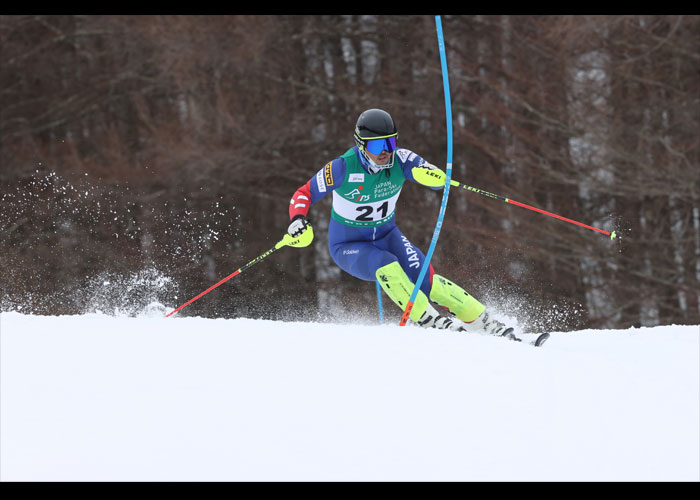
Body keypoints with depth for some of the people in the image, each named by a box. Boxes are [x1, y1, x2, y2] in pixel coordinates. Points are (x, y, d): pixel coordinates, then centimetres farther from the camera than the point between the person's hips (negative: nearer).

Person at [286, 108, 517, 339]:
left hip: (386, 235, 3)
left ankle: (482, 322, -11)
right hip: (349, 246, -3)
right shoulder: (344, 167, -24)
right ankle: (428, 320, -26)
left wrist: (432, 175, -43)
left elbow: (439, 179, -20)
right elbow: (303, 195, -17)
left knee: (425, 279, -18)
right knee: (386, 268, -34)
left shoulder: (400, 160, -17)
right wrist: (299, 220, -37)